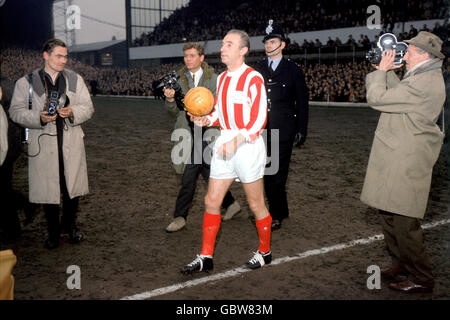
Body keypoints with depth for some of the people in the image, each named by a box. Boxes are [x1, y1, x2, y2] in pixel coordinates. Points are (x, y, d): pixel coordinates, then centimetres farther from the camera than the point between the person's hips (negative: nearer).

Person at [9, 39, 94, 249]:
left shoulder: (75, 79, 8)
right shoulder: (26, 82, 1)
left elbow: (88, 108, 6)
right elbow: (16, 111, 0)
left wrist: (72, 112, -16)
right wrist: (39, 118, -18)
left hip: (71, 143, 2)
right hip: (43, 145, -2)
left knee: (73, 186, 9)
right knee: (47, 189, 4)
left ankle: (70, 224, 32)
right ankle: (53, 231, 21)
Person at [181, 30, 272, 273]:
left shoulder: (253, 79, -12)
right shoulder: (222, 78, 12)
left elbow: (259, 119, -17)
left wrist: (236, 141, -26)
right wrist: (206, 120, 3)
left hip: (248, 145, -7)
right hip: (224, 144, 7)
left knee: (256, 205, 6)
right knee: (211, 201, 6)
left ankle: (265, 252, 26)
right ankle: (206, 257, 15)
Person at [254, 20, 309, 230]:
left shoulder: (293, 70, 3)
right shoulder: (257, 69, 11)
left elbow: (302, 101, 3)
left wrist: (302, 130, -2)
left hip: (283, 130, -4)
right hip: (262, 130, 4)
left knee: (277, 174, -5)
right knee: (267, 173, 8)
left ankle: (276, 215, 5)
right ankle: (281, 210, 23)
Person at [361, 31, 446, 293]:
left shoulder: (424, 83, -20)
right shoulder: (426, 78, 14)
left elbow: (377, 98, -20)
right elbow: (395, 94, 22)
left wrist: (382, 70, -6)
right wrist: (388, 72, 12)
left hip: (406, 162, -11)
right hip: (398, 160, 11)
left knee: (404, 221, -5)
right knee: (390, 214, 18)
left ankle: (422, 278, 9)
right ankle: (403, 266, 31)